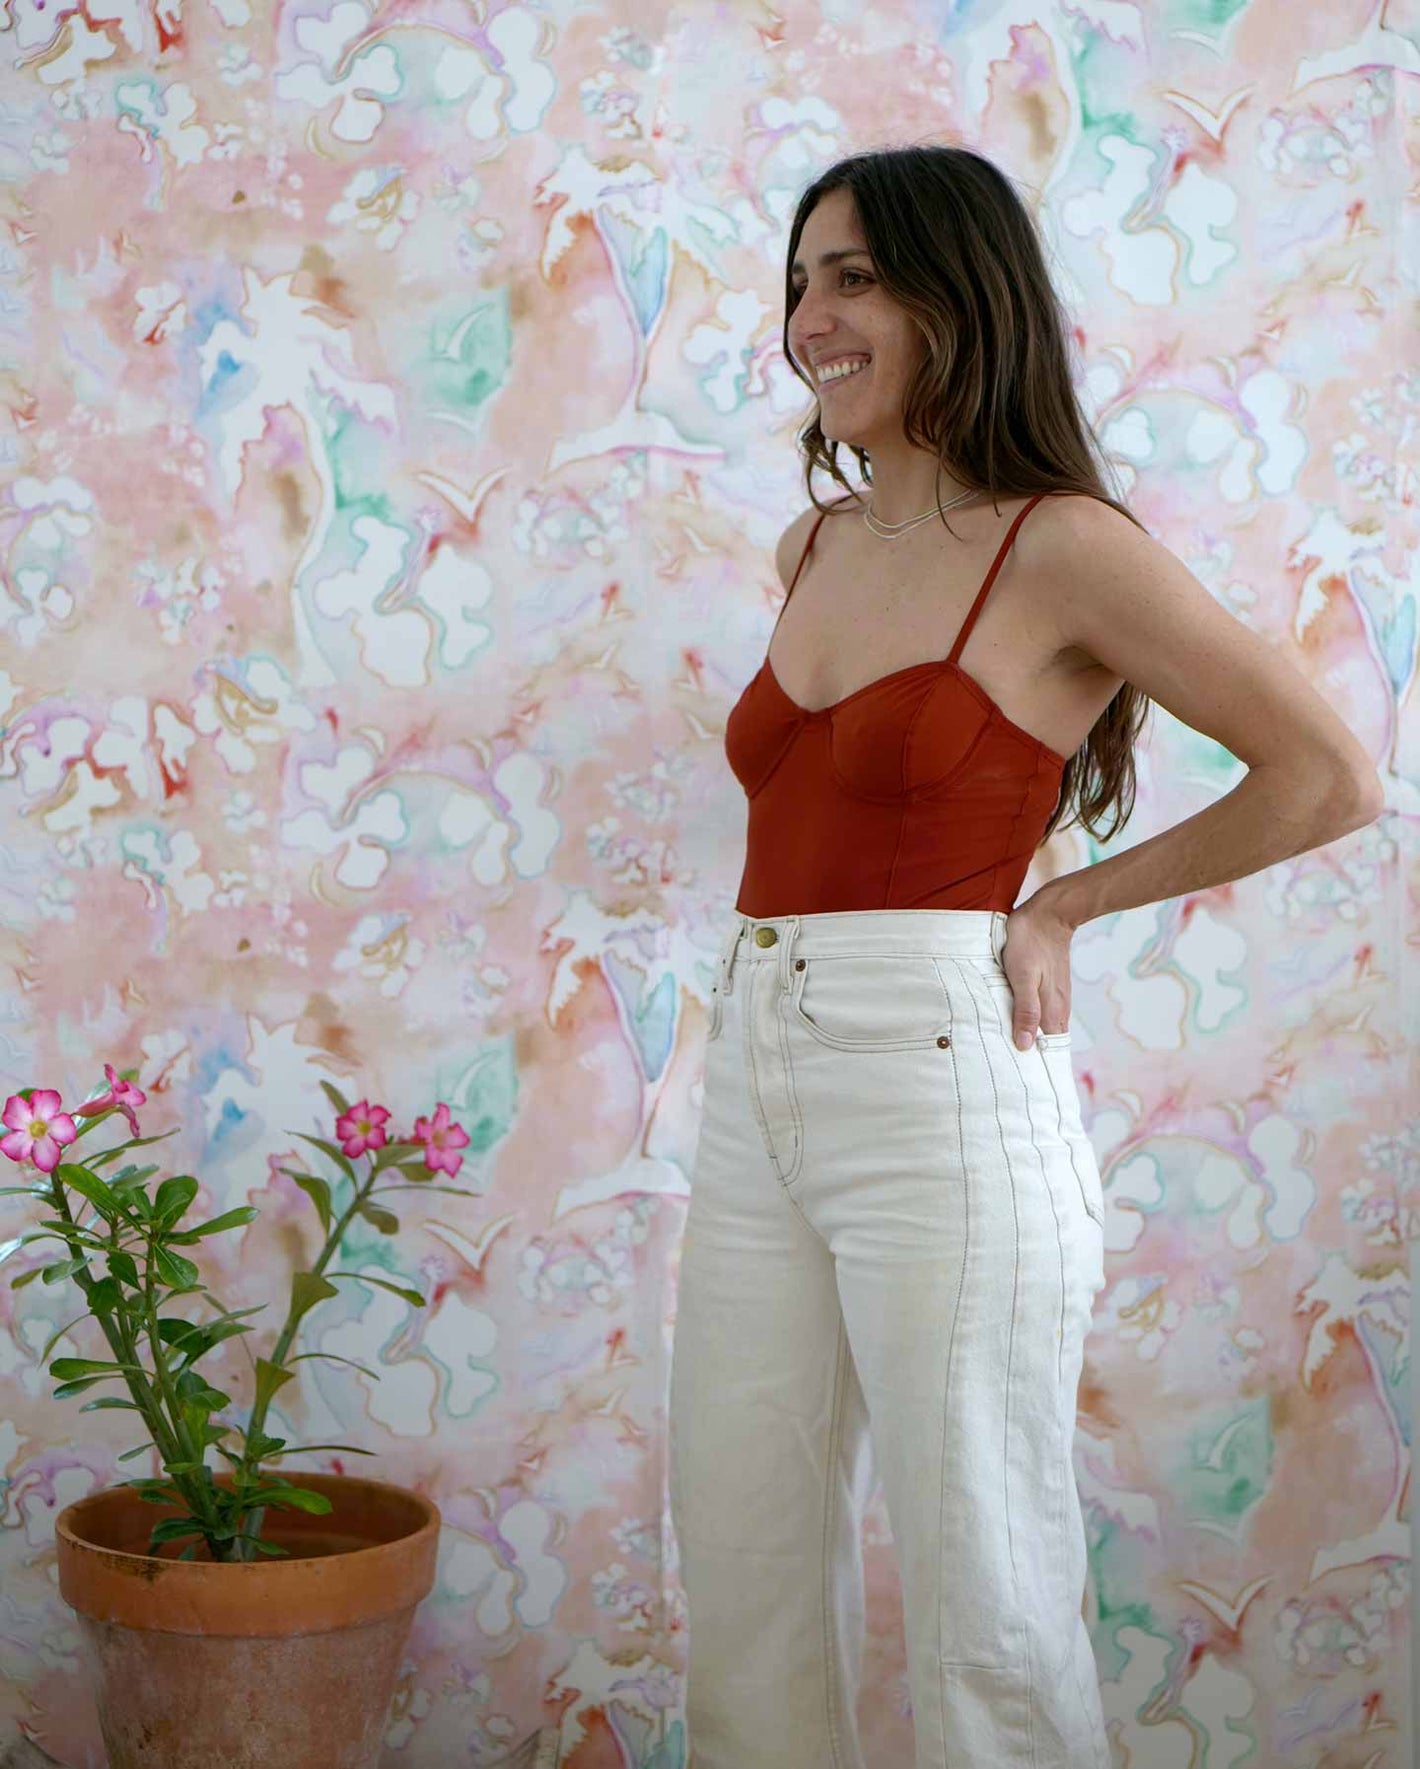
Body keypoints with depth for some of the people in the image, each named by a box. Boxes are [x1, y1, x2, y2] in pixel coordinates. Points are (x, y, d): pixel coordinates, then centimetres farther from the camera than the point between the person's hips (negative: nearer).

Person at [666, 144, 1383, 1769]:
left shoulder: (1061, 547, -7)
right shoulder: (817, 548, 13)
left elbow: (1330, 779, -9)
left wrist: (1065, 905, -3)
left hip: (931, 1083, -7)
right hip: (756, 1076, 7)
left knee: (982, 1594, 2)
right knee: (743, 1565, 13)